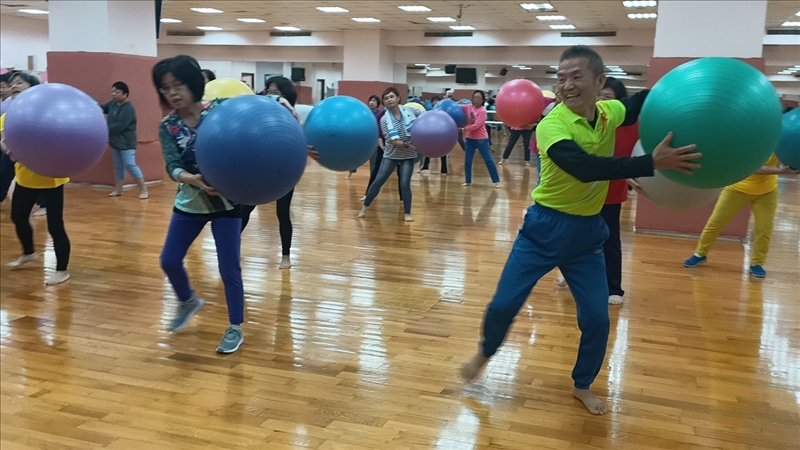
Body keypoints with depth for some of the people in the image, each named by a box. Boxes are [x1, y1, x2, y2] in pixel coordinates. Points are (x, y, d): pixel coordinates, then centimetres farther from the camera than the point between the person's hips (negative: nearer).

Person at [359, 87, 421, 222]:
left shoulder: (410, 111, -7)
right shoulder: (385, 120, -11)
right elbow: (392, 141, -19)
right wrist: (406, 144, -33)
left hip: (408, 156, 0)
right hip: (391, 155, 0)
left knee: (405, 184, -8)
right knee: (378, 181, 3)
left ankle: (407, 213, 6)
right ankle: (365, 208, 17)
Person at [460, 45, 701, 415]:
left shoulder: (609, 112, -4)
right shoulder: (551, 125, -23)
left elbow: (643, 101, 18)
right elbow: (585, 167, -39)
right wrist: (652, 163, -43)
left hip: (587, 231, 4)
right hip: (545, 227, -4)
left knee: (597, 318, 5)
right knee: (503, 304, 1)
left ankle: (582, 386, 28)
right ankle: (485, 353, 33)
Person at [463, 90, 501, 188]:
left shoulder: (482, 111, -16)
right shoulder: (469, 107, 2)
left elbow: (476, 125, -23)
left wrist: (464, 129, -25)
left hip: (481, 139, -5)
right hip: (470, 139, 5)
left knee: (488, 160, 0)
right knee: (467, 160, 6)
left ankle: (496, 181, 8)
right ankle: (468, 181, 18)